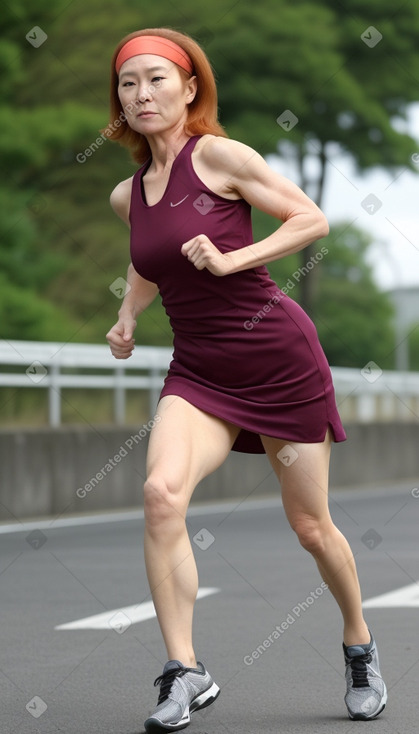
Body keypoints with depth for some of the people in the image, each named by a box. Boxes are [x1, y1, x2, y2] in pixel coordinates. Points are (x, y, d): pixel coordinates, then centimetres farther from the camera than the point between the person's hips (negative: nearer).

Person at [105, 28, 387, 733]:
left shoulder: (217, 154, -10)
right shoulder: (126, 194, 8)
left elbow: (313, 219, -11)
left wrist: (232, 258, -20)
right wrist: (127, 318, 13)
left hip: (280, 358, -4)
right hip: (199, 370, 4)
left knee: (311, 525, 7)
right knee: (161, 492, -24)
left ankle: (360, 647, 34)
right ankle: (184, 671, -17)